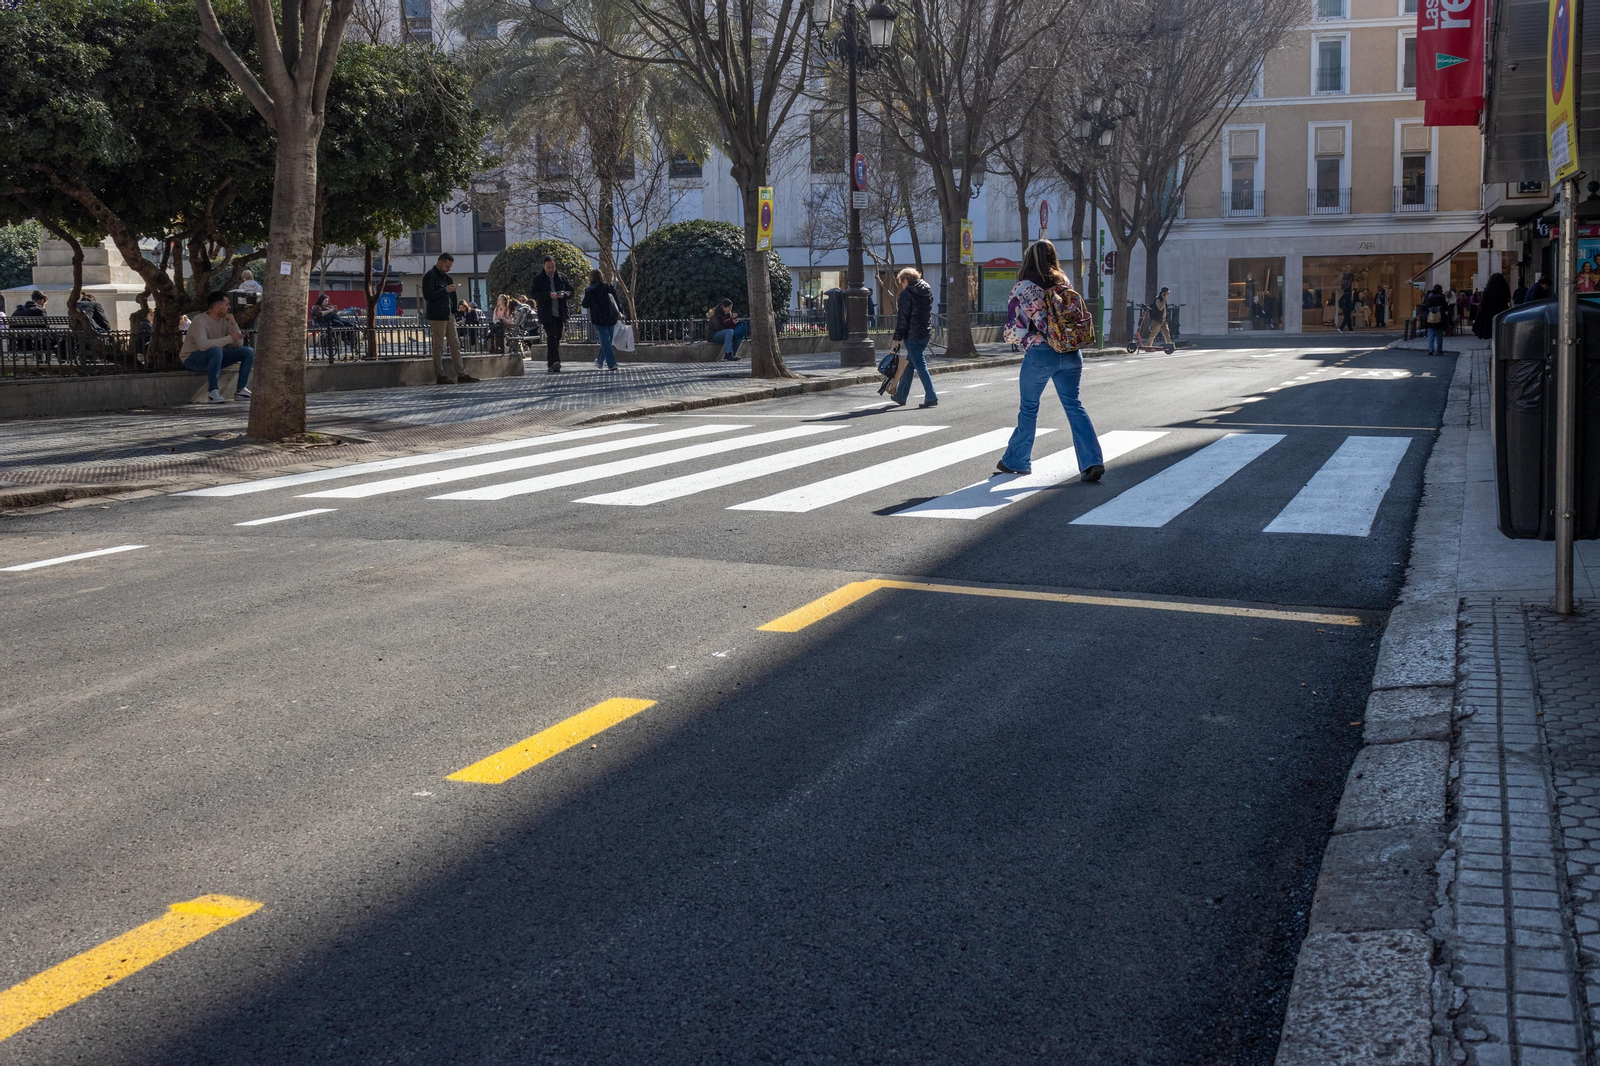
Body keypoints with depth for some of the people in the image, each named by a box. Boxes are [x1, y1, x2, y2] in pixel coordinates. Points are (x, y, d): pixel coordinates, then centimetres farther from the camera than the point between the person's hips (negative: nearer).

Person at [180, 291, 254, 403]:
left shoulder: (225, 321, 2)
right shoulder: (200, 321, -19)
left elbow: (238, 344, -2)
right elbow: (203, 345, -35)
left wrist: (233, 323, -13)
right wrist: (229, 338, -31)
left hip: (215, 358, 8)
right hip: (192, 359, -7)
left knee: (248, 351, -5)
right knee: (216, 350, -40)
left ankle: (240, 390, -7)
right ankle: (213, 391, -32)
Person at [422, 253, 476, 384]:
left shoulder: (444, 276, 18)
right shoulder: (430, 276, -7)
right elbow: (428, 295, -17)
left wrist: (451, 284, 7)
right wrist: (445, 290, -16)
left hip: (449, 315, 9)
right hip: (437, 316, -9)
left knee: (455, 344, 6)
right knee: (438, 346, -4)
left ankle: (461, 373, 8)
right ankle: (439, 376, -1)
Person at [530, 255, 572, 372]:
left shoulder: (562, 277, 12)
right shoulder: (538, 278, 3)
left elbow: (571, 290, 13)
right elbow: (535, 294, -4)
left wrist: (564, 294, -10)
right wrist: (549, 295, -19)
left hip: (560, 313, 4)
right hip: (546, 314, -4)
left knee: (556, 338, 7)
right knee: (552, 336, -17)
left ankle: (551, 364, 16)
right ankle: (555, 362, -27)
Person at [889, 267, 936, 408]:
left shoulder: (907, 294, -10)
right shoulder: (928, 291, 13)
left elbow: (902, 318, -12)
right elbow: (928, 313, 15)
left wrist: (897, 338, -9)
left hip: (912, 334, -8)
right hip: (926, 333, 8)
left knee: (920, 365, -7)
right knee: (909, 364, 18)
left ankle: (931, 397, -14)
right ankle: (901, 396, 26)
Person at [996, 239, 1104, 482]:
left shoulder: (1023, 288, -7)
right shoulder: (1065, 283, 7)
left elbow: (1016, 329, -8)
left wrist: (1011, 336, 13)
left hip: (1040, 354, -4)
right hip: (1071, 352, 4)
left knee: (1029, 407, 11)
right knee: (1074, 405, 5)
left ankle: (1016, 461, 24)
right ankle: (1092, 462, -7)